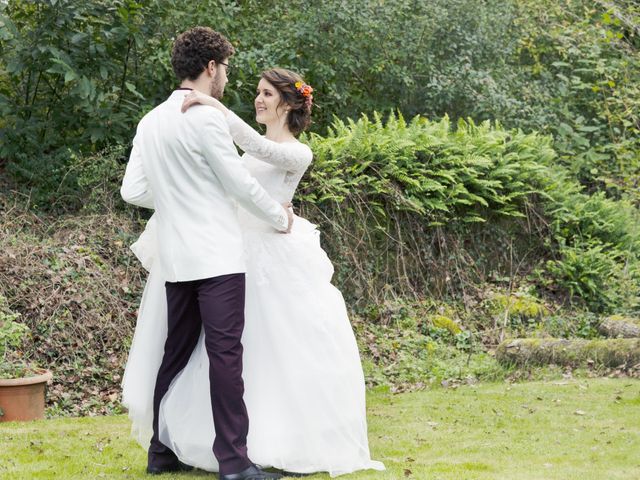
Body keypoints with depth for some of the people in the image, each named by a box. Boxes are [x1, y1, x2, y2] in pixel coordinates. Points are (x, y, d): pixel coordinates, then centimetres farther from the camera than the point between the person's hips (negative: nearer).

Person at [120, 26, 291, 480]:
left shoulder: (151, 122, 11)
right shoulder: (207, 118, -11)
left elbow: (133, 190, 12)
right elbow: (241, 183, -8)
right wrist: (281, 218, 8)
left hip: (175, 260, 8)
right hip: (217, 258, -8)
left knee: (175, 353, 13)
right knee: (225, 354, -9)